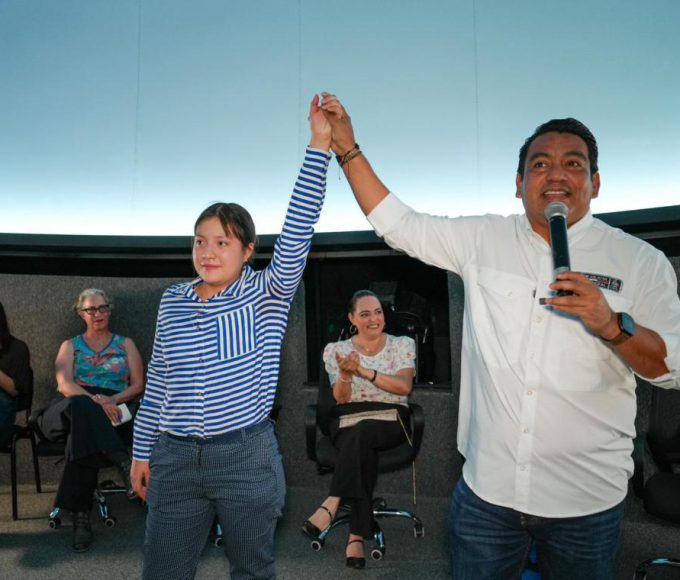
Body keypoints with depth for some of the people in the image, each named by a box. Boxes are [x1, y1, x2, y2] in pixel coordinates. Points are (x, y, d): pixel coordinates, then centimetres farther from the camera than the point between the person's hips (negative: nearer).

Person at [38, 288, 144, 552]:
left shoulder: (125, 344, 21)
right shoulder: (70, 346, 21)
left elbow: (138, 385, 11)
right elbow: (64, 385, 1)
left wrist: (113, 399, -12)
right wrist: (95, 401, -20)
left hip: (111, 411, 0)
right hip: (65, 412, 1)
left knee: (82, 429, -37)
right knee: (81, 406, -38)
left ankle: (81, 516, -35)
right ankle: (124, 464, -45)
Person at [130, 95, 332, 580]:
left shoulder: (266, 294, -6)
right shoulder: (173, 301, 4)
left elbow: (298, 229, -19)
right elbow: (157, 382, 9)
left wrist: (320, 146, -24)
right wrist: (142, 451, 11)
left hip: (248, 457, -2)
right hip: (174, 459, 3)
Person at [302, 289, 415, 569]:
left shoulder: (403, 344, 6)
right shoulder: (336, 349, 7)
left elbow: (404, 387, -8)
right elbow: (340, 398, -1)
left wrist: (364, 371, -20)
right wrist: (345, 374, -25)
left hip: (390, 420, -1)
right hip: (348, 421, 1)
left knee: (361, 433, -36)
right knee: (363, 449, -34)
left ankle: (331, 505, -36)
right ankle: (357, 535, -34)